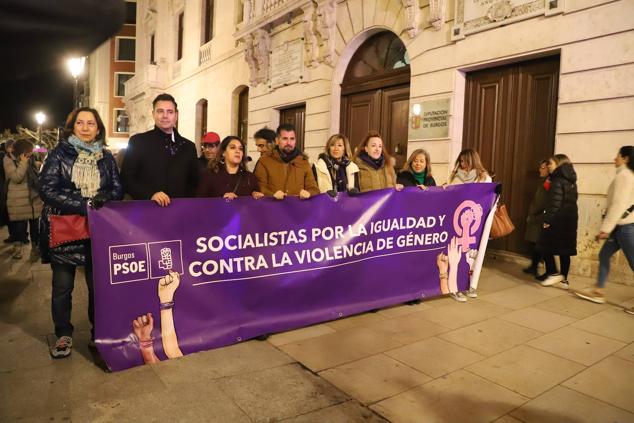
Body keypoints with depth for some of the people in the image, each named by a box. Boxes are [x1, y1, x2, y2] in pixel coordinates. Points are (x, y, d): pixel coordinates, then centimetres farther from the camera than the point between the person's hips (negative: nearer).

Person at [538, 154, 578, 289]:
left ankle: (554, 273, -2)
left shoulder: (558, 180, -11)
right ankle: (564, 279, 11)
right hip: (570, 219, 8)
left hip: (557, 219, -8)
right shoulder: (571, 181, 15)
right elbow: (571, 201, 18)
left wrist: (547, 219, -17)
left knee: (545, 246, 2)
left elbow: (555, 202, -18)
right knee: (564, 249, 9)